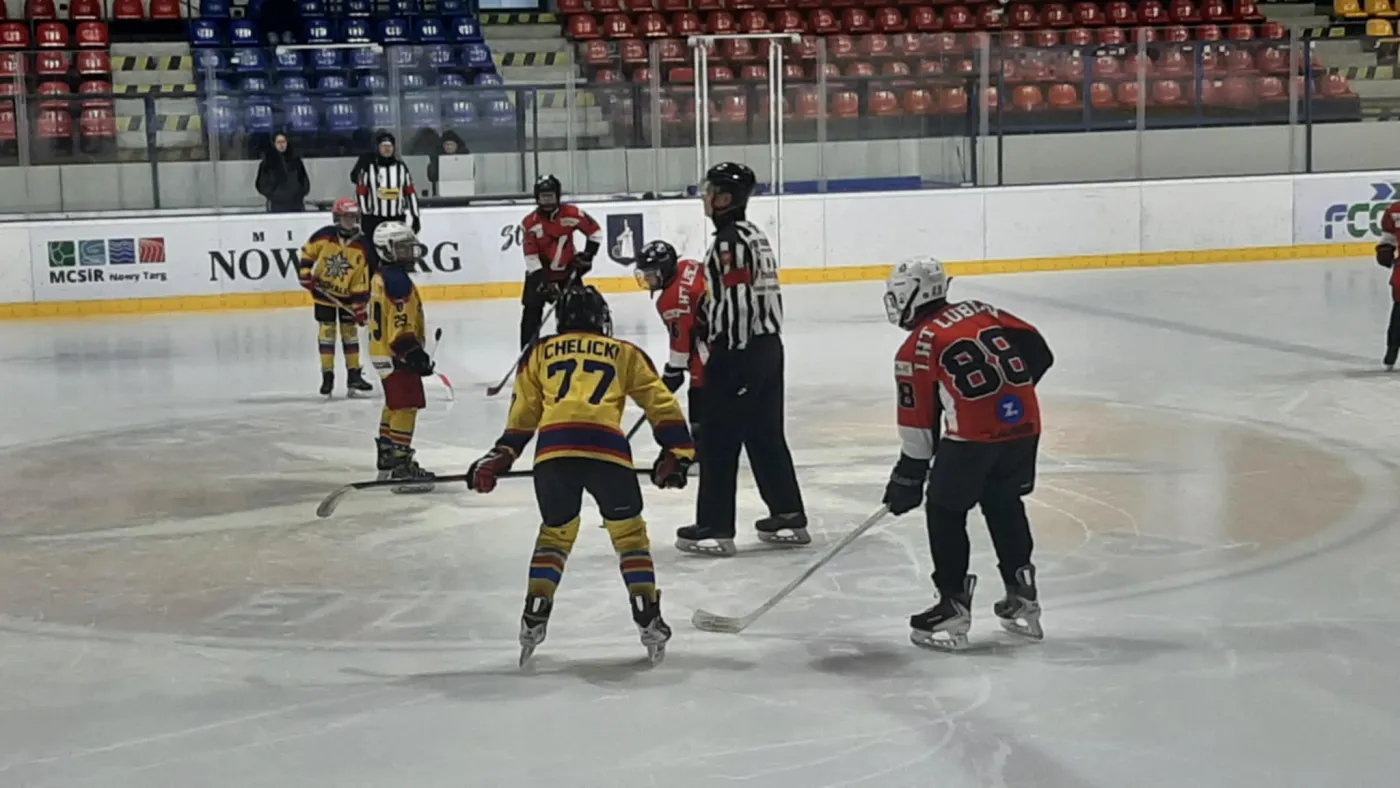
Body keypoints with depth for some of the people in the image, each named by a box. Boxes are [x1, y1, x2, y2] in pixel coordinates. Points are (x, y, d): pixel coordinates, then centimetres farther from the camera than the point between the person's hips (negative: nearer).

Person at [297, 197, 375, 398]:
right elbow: (306, 254, 1)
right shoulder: (323, 236, -15)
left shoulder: (362, 246, -14)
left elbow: (363, 279, -11)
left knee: (350, 331, 4)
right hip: (323, 293, -1)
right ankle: (327, 376, 6)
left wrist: (360, 307, -13)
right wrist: (305, 274, -10)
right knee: (327, 332, 1)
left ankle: (353, 375, 11)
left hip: (348, 295, 1)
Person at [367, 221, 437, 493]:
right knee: (406, 406, -12)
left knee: (394, 406, 19)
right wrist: (414, 352, -22)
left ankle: (387, 460, 28)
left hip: (384, 351, 11)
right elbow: (400, 324, -23)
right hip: (396, 354, -11)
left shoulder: (380, 277, 15)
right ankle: (401, 463, -16)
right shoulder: (397, 281, -18)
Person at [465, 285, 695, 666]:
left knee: (555, 532, 23)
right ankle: (649, 622, 11)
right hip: (606, 447, -1)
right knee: (629, 531, 17)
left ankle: (534, 620, 15)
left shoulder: (540, 353, 28)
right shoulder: (624, 353, 27)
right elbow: (661, 404, 21)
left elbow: (523, 414, 23)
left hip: (553, 448, 1)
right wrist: (677, 452, 23)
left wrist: (500, 457, 28)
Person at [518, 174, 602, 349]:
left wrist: (587, 254, -8)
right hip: (540, 271, -2)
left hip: (568, 270, 2)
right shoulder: (530, 223, -19)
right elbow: (530, 256, -19)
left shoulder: (572, 214, -16)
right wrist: (543, 281, -25)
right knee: (532, 311, -10)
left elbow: (595, 231, -3)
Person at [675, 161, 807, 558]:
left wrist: (734, 361, -20)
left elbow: (739, 305, -21)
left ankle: (715, 528, 0)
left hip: (739, 350, -10)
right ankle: (789, 517, 18)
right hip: (768, 346, 10)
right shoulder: (754, 235, 15)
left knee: (720, 440, -3)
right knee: (766, 435, 14)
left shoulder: (729, 242, -16)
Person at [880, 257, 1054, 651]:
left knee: (946, 512, 11)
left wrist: (908, 477, 14)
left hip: (973, 434, -6)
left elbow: (919, 422, 3)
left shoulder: (916, 348, 2)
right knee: (1005, 504, 24)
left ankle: (953, 607, 11)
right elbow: (1039, 353, 15)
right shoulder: (981, 312, 16)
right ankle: (1022, 600, 31)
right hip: (1024, 423, 7)